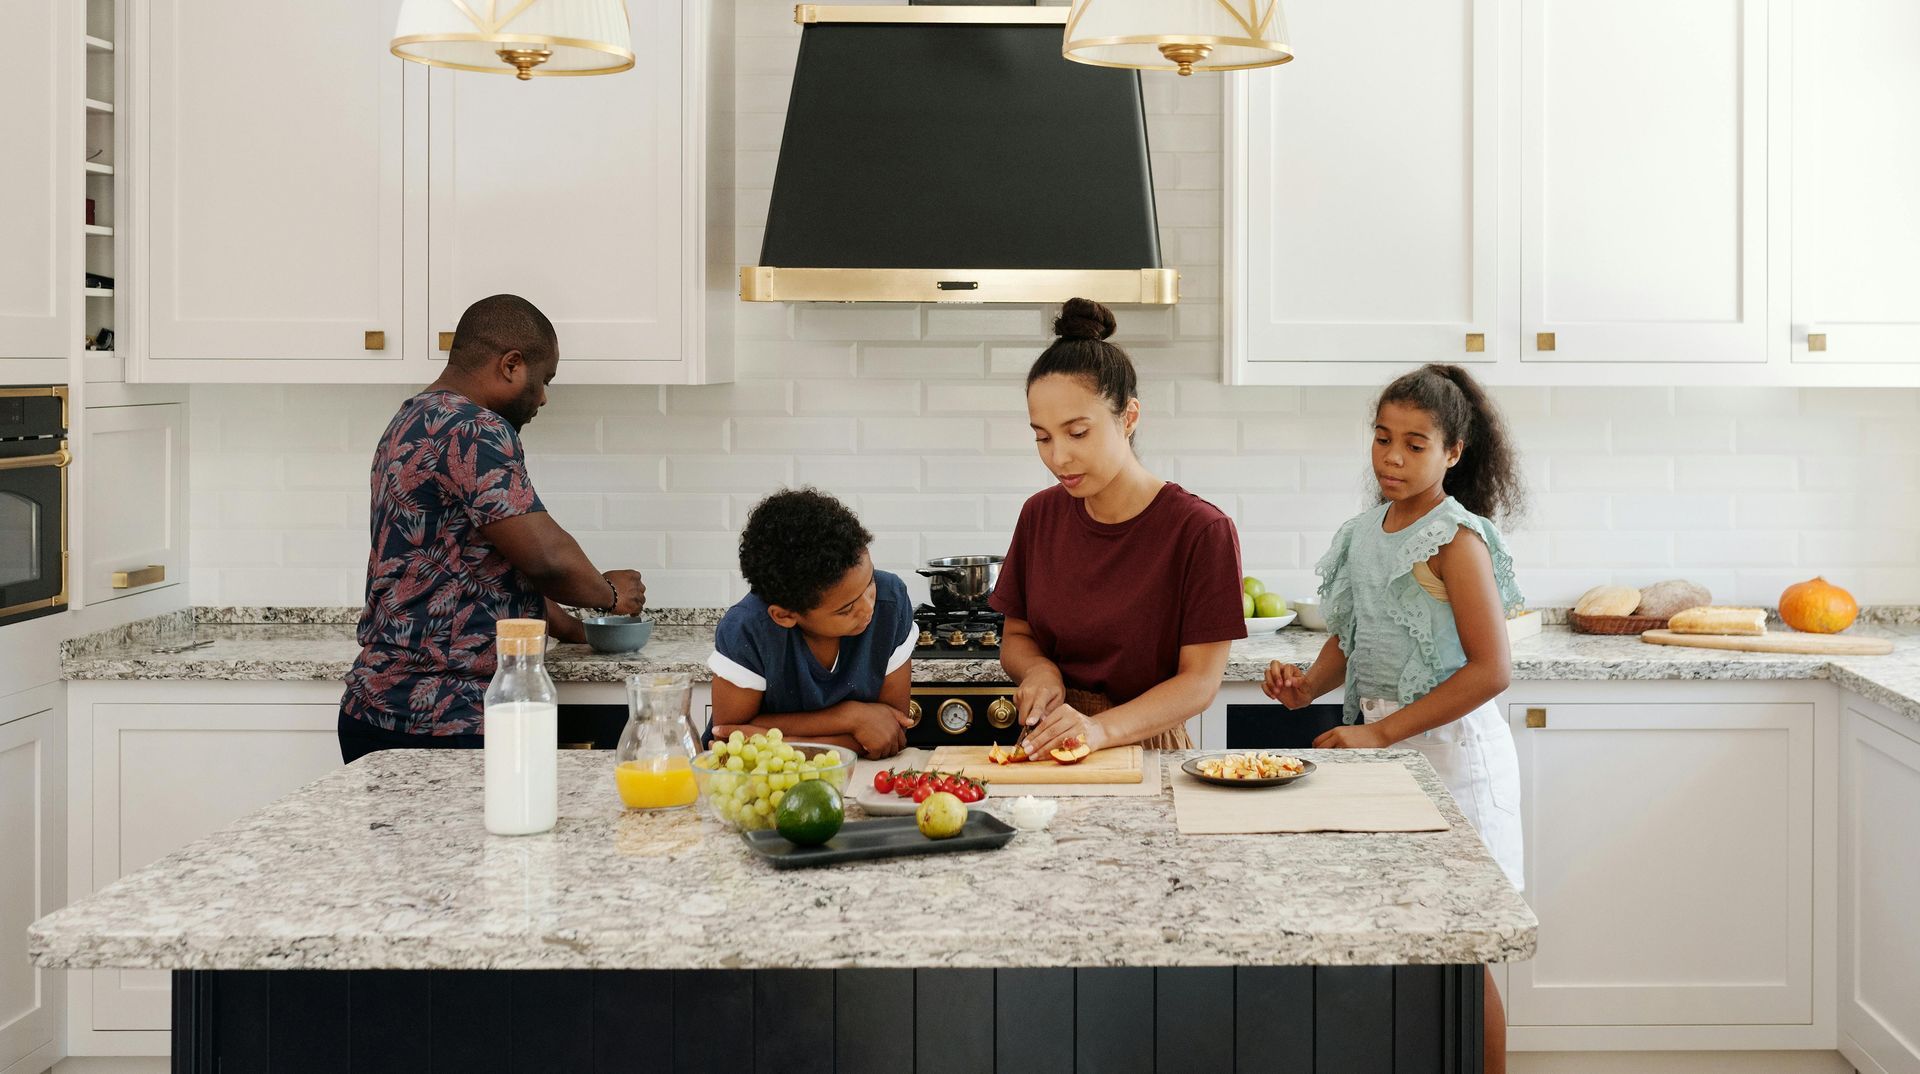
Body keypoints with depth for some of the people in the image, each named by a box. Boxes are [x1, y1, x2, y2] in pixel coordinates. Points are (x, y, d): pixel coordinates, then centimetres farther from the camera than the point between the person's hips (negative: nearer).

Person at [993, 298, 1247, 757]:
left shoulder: (1200, 530, -7)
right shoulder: (1040, 515, 9)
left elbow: (1200, 681, -9)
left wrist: (1101, 728, -24)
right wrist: (1039, 669, -5)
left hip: (1148, 749, -3)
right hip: (1046, 751, 4)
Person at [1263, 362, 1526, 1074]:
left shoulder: (1457, 540, -13)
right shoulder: (1363, 535, 8)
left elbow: (1490, 670, -17)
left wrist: (1381, 733, -18)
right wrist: (1310, 684, -2)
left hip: (1448, 747, -6)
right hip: (1381, 745, 6)